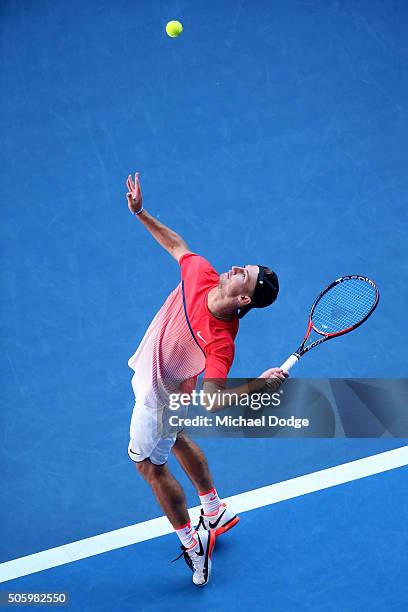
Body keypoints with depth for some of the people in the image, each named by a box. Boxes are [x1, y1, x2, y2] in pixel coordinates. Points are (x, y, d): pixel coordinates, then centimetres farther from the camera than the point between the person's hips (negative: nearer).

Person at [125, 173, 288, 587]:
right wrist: (141, 213, -5)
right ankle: (217, 512, 51)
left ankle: (192, 544, 31)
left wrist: (259, 385, -58)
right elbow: (176, 245, -1)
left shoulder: (220, 341, -41)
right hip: (150, 376, 8)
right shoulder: (200, 275, -23)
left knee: (150, 466, 12)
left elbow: (211, 402, -46)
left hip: (159, 397, -8)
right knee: (177, 441, 29)